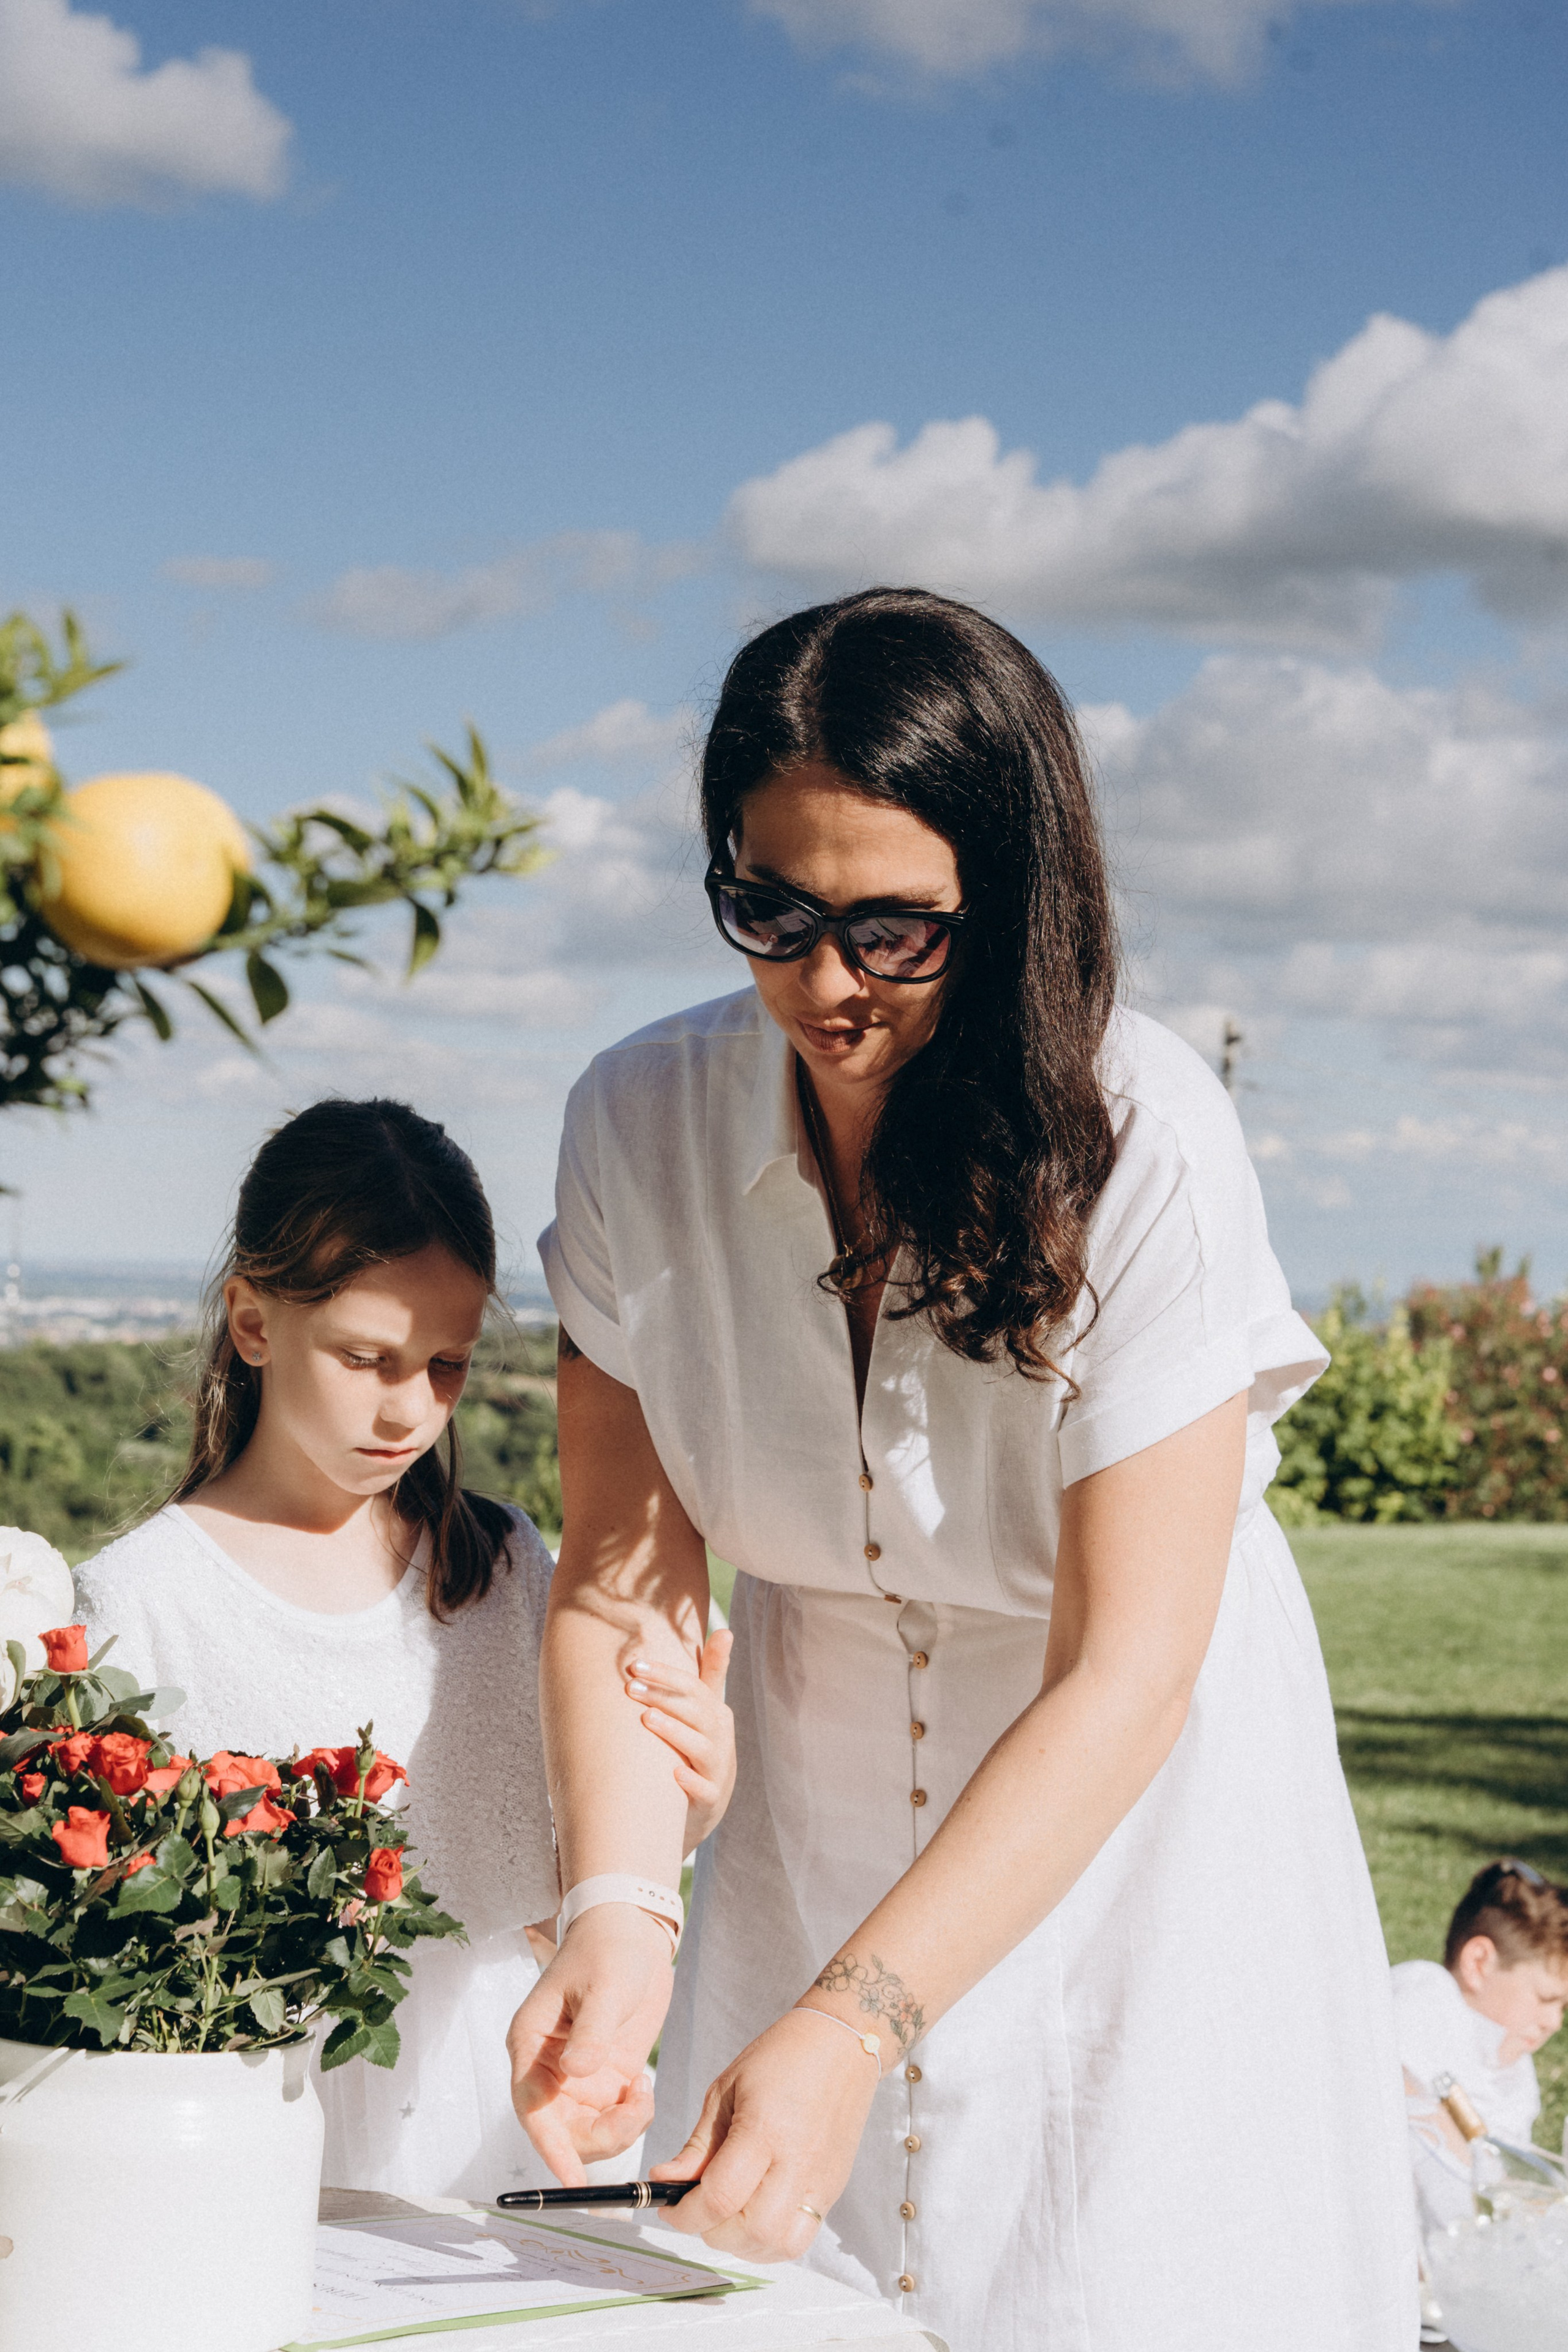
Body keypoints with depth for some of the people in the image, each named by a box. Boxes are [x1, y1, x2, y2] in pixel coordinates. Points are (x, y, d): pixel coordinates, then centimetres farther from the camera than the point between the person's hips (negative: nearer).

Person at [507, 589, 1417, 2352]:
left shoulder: (1148, 1148, -24)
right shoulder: (638, 1125, -12)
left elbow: (1127, 1677, -25)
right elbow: (622, 1572, -9)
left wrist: (854, 2024, -33)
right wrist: (617, 1911, -26)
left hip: (1133, 1834, -3)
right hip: (809, 1826, 3)